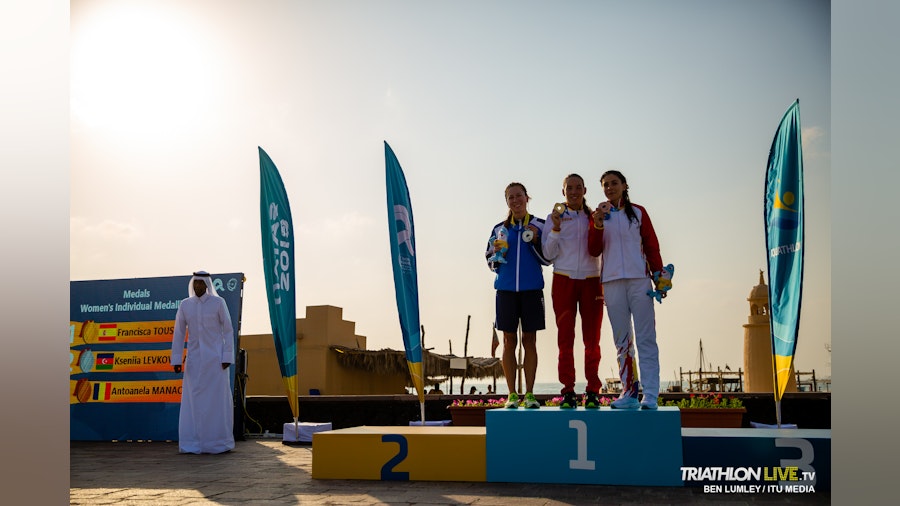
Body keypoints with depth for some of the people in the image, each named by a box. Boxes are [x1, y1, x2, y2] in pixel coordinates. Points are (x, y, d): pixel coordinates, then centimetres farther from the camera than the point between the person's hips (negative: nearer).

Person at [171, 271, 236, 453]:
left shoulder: (218, 302, -3)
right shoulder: (185, 305, 6)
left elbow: (228, 331, -3)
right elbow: (178, 333, 7)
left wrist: (227, 358, -9)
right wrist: (176, 360, 0)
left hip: (215, 358, -3)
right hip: (194, 360, 3)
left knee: (217, 400, -2)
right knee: (193, 402, 0)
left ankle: (220, 443, 6)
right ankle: (193, 443, 6)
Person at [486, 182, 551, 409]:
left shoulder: (539, 225, 5)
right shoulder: (500, 229, 9)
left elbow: (547, 260, 2)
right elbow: (490, 263, 12)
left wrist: (535, 240, -12)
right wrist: (497, 254, -9)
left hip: (532, 289, -1)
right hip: (506, 290, 1)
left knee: (529, 341, 2)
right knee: (509, 341, 3)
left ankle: (529, 394, 8)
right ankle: (512, 395, 9)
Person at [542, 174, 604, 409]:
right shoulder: (554, 218, 10)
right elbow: (548, 253, 0)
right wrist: (556, 229, -10)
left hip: (591, 281, 1)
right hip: (563, 281, -1)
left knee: (592, 338, -3)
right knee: (565, 338, -3)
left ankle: (593, 392, 2)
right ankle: (568, 392, 1)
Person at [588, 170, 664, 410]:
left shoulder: (638, 212, 10)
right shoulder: (599, 215, 12)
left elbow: (652, 246, 9)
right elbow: (594, 250, 4)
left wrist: (659, 275, -1)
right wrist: (598, 226, -12)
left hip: (639, 279, -2)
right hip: (612, 281, 2)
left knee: (645, 338, -6)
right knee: (622, 340, 3)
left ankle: (650, 395, -8)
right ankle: (629, 392, 6)